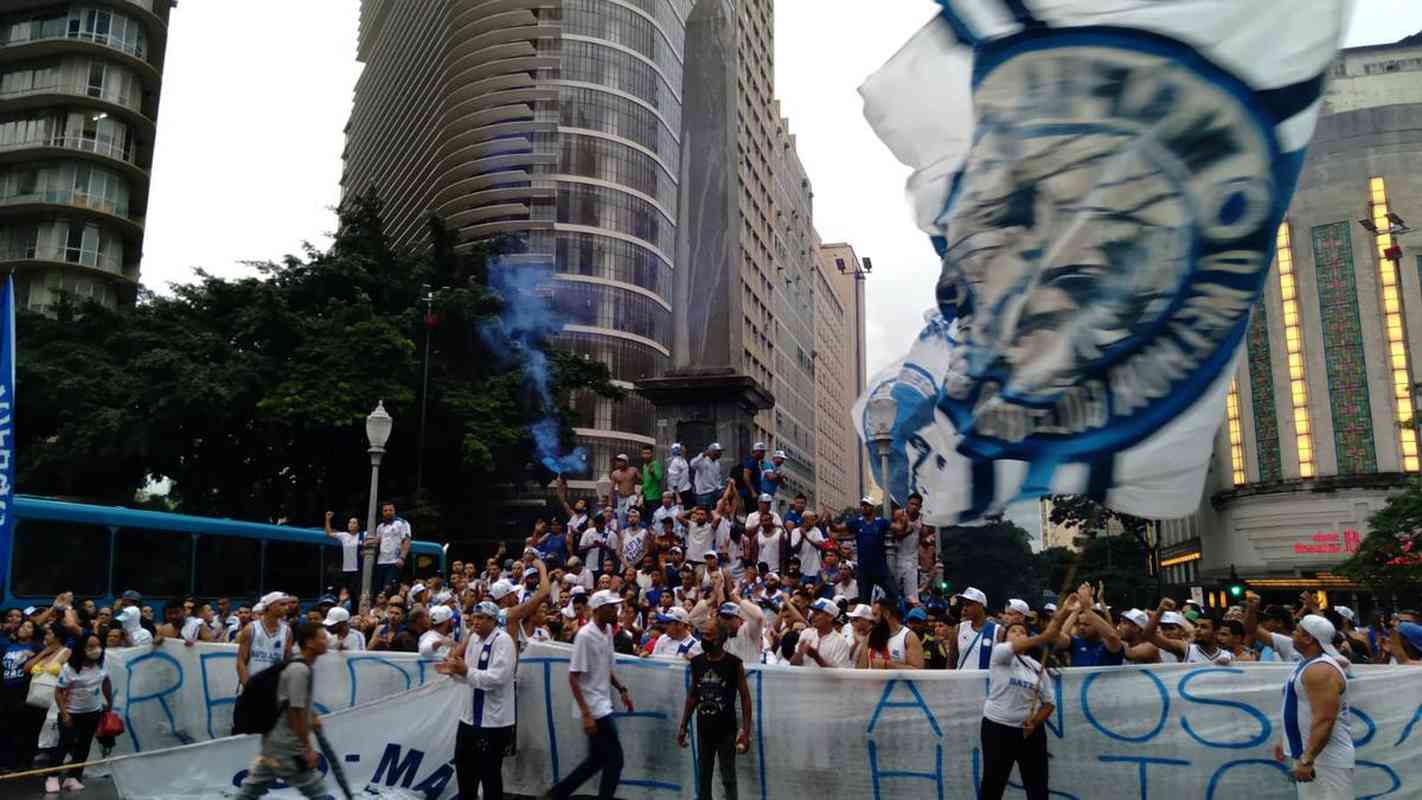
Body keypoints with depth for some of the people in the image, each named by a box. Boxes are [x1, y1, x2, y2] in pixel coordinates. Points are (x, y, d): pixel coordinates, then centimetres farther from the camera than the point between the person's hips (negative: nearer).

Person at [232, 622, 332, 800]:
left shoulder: (305, 667, 11)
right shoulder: (300, 670, -19)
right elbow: (296, 712, -21)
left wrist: (311, 717, 15)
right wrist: (308, 749, -18)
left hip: (273, 742, 10)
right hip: (287, 747, -10)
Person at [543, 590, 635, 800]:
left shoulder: (608, 630, 6)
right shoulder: (585, 635, -19)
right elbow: (573, 677, -19)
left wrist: (622, 690, 14)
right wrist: (586, 714, -22)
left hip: (603, 705, 9)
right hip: (593, 709, -9)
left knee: (596, 759, 17)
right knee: (614, 759, -2)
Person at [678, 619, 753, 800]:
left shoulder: (734, 663, -11)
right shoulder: (697, 662, 2)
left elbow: (745, 697, -7)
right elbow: (692, 695, 11)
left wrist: (746, 730, -12)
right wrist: (683, 726, 8)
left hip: (727, 730, -4)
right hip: (703, 729, 4)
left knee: (728, 778, 3)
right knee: (702, 777, 11)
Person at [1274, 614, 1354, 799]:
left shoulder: (1320, 670, -21)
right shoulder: (1309, 665, 12)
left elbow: (1324, 720, -28)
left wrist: (1307, 760, -28)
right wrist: (1285, 741, 23)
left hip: (1325, 760, -10)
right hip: (1308, 753, 10)